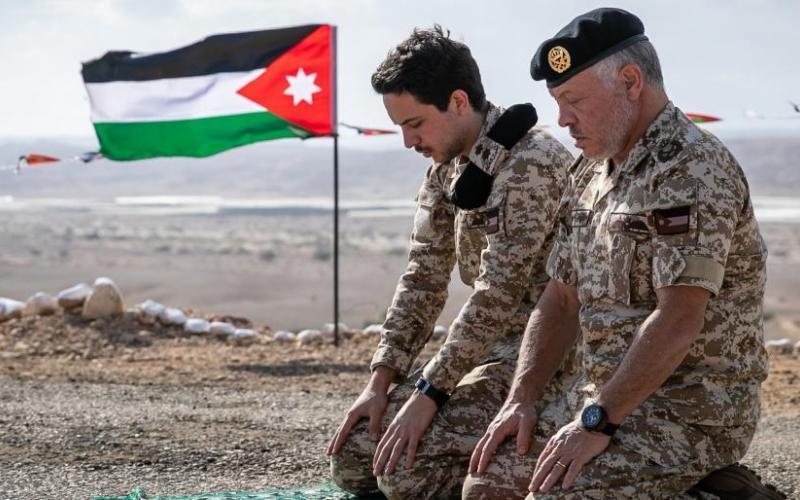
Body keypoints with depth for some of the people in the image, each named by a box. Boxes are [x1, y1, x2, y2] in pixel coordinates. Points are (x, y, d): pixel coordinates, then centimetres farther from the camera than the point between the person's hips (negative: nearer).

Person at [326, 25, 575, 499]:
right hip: (485, 352, 9)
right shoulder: (447, 167, 8)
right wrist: (381, 382, 0)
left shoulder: (531, 162, -20)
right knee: (353, 455, 2)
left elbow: (498, 294, -25)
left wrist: (429, 393, -23)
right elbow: (423, 281, 10)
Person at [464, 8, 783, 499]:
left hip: (691, 411, -10)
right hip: (604, 398, 10)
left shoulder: (691, 169, -18)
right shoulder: (593, 173, 13)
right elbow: (562, 300, 15)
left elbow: (679, 320, -25)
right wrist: (521, 399, 3)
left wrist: (597, 421, -23)